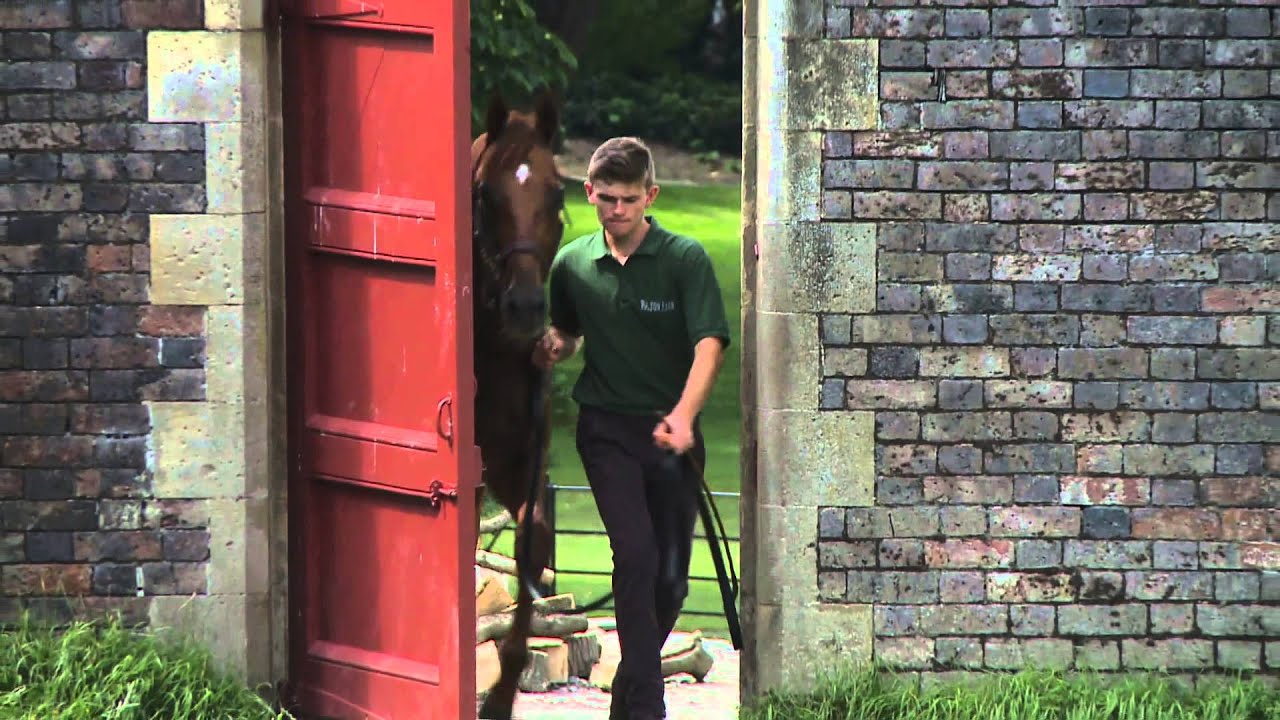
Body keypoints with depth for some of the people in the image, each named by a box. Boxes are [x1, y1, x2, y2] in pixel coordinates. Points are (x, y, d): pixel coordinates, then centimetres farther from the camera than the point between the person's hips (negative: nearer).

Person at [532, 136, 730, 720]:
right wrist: (553, 348, 0)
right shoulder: (572, 265, 5)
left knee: (671, 574, 6)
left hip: (671, 432, 0)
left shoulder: (685, 259, -5)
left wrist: (684, 415, -30)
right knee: (635, 556, -16)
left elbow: (709, 343, -16)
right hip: (606, 429, 0)